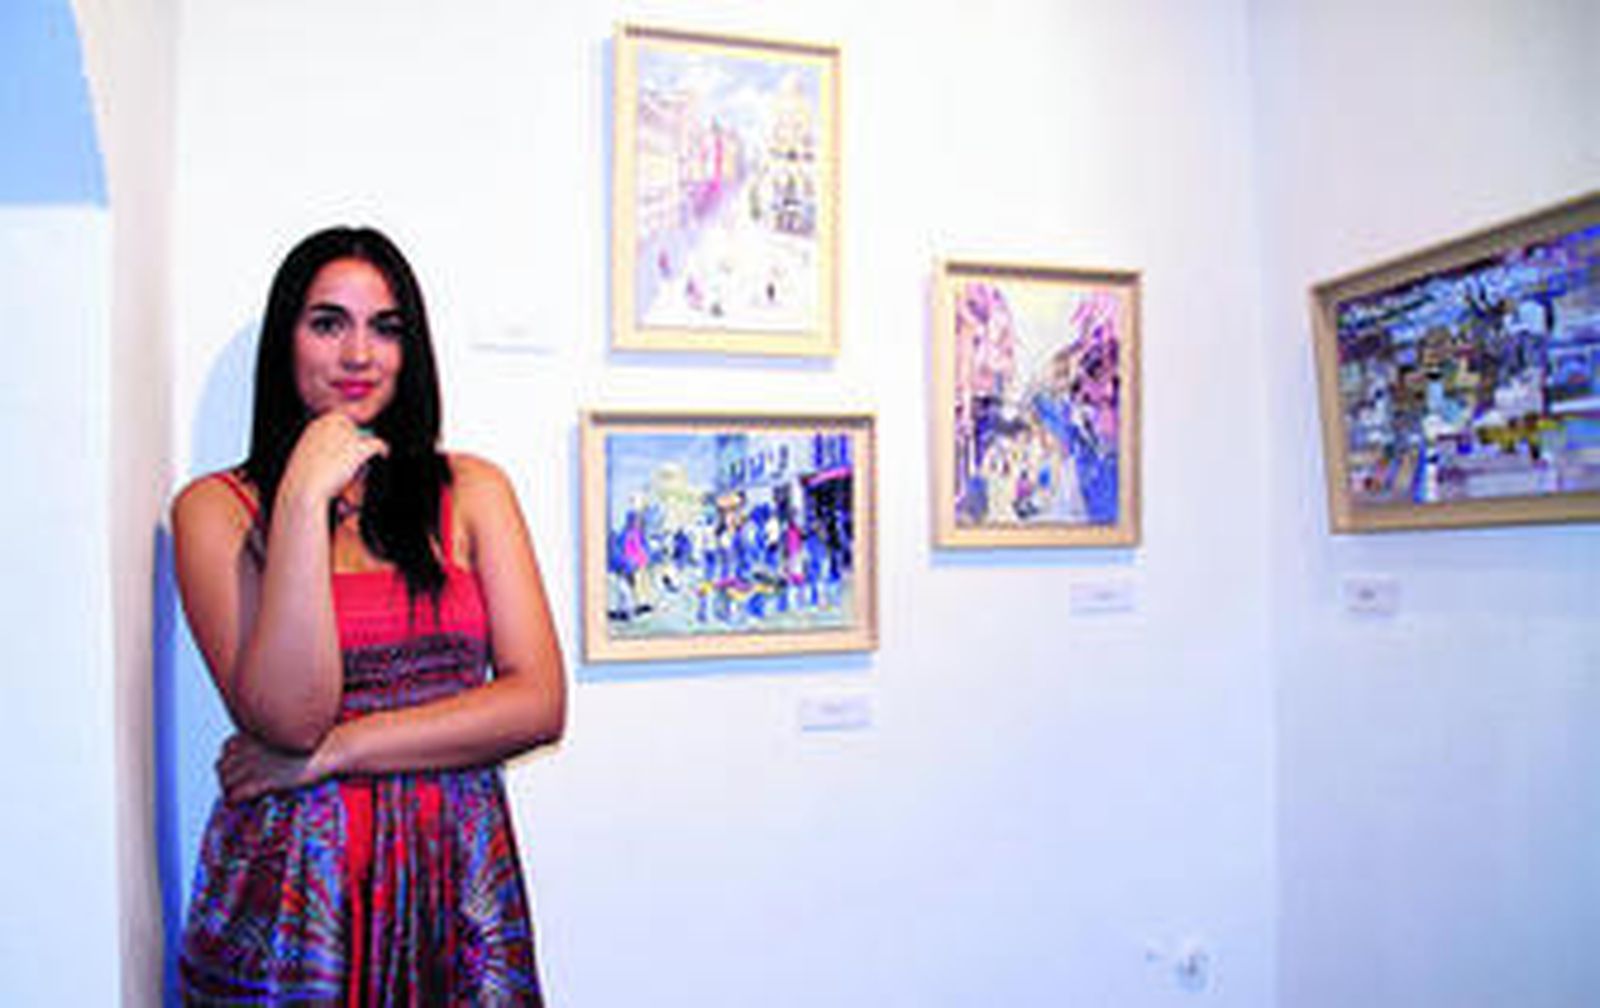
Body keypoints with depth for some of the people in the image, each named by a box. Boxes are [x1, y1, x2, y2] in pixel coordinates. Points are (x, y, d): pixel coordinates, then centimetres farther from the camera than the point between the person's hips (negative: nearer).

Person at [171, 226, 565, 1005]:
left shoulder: (472, 489, 4)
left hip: (458, 875, 2)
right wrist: (304, 501, -16)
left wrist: (334, 749, -11)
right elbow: (285, 718, -13)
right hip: (290, 887, -1)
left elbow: (540, 703, -4)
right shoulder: (215, 507, 0)